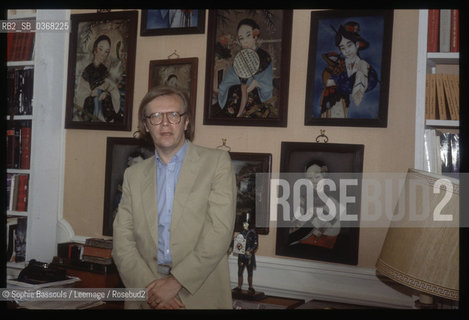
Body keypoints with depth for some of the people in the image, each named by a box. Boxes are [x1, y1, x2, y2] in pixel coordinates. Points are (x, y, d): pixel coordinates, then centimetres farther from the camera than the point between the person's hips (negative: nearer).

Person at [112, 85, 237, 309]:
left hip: (201, 295, -2)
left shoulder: (217, 162, -3)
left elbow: (220, 230, -11)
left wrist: (175, 282, -16)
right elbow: (122, 240, 2)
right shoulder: (134, 175, 8)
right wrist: (148, 287, -13)